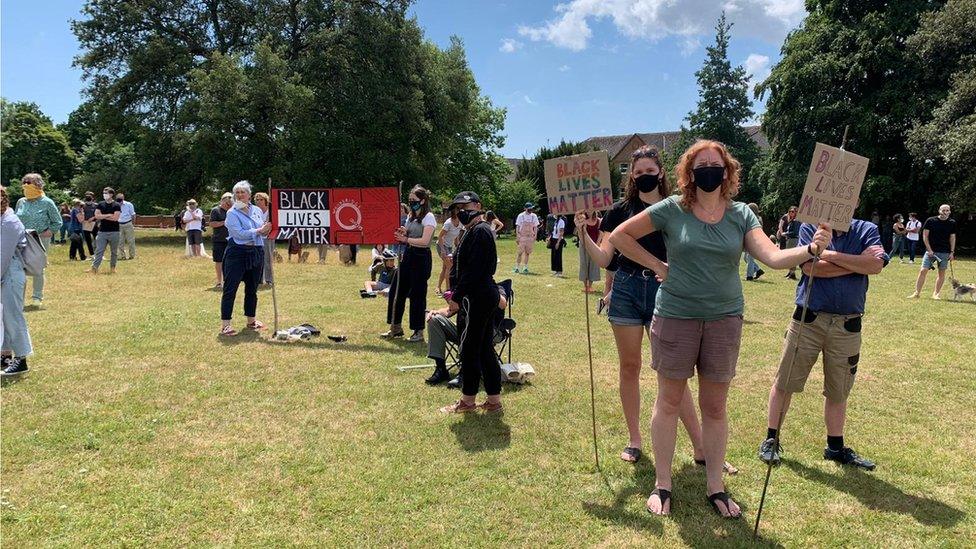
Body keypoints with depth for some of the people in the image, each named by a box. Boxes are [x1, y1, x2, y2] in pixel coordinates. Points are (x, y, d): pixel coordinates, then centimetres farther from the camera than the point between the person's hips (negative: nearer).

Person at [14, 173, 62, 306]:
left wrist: (48, 232, -10)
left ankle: (37, 296, 17)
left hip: (40, 241, -3)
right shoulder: (21, 202, 9)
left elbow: (57, 222, 2)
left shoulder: (47, 203, -3)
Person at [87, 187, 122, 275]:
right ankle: (94, 268, -10)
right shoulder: (100, 204, 9)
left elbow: (115, 218, -12)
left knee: (114, 251, 7)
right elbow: (96, 216, -2)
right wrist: (108, 215, -10)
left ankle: (113, 267, 18)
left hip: (114, 232, -2)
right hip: (102, 231, 2)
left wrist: (102, 216, -6)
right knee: (99, 250, -4)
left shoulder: (116, 205, -1)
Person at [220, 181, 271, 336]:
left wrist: (267, 231, -8)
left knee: (252, 288, 15)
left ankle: (251, 320, 27)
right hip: (237, 253, -6)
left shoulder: (257, 210, 11)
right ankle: (225, 324, -6)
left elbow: (264, 231, 15)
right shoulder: (232, 213, -5)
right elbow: (239, 233, -17)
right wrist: (259, 231, -17)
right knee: (230, 288, -7)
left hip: (256, 253, 6)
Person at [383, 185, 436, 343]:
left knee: (417, 294, -4)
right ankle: (396, 328, 20)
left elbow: (424, 241, -20)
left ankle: (419, 331, 7)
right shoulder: (410, 217, 16)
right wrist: (403, 234, -1)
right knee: (396, 291, 8)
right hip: (407, 256, 9)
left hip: (421, 258, -8)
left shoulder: (428, 217, -9)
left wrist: (406, 239, -20)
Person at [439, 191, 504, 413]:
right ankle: (493, 400, 19)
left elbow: (474, 270, -21)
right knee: (485, 349, 12)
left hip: (479, 297, -11)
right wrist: (455, 292, 13)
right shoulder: (473, 231, 17)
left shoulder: (480, 231, -15)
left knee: (469, 348, 0)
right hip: (484, 296, 11)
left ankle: (467, 401, 12)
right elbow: (463, 267, 20)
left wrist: (457, 297, -18)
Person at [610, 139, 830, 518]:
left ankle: (715, 487, 26)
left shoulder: (741, 215, 1)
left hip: (724, 319, 2)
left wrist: (810, 249, -29)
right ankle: (662, 485, 21)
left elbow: (774, 257, -11)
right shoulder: (672, 210, -5)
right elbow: (619, 236, 1)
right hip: (675, 316, -2)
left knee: (715, 407, 11)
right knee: (669, 401, 8)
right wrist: (657, 265, -4)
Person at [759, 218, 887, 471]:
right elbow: (811, 266, -14)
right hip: (808, 319, -2)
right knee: (784, 382, 3)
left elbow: (876, 265, -12)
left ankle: (835, 447, 29)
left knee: (838, 390, 13)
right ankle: (771, 440, 17)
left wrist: (831, 255, -14)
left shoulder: (867, 230, 7)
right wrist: (858, 263, -9)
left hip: (848, 325, 2)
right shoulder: (811, 227, 2)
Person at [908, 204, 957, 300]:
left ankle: (936, 294, 15)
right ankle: (917, 293, -3)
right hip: (931, 251, -2)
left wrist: (952, 252, 3)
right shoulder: (931, 221, -3)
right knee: (923, 271, -8)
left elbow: (952, 238, 10)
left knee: (942, 273, 5)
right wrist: (929, 250, -8)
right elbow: (925, 236, -1)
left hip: (945, 252, 2)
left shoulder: (952, 223, 5)